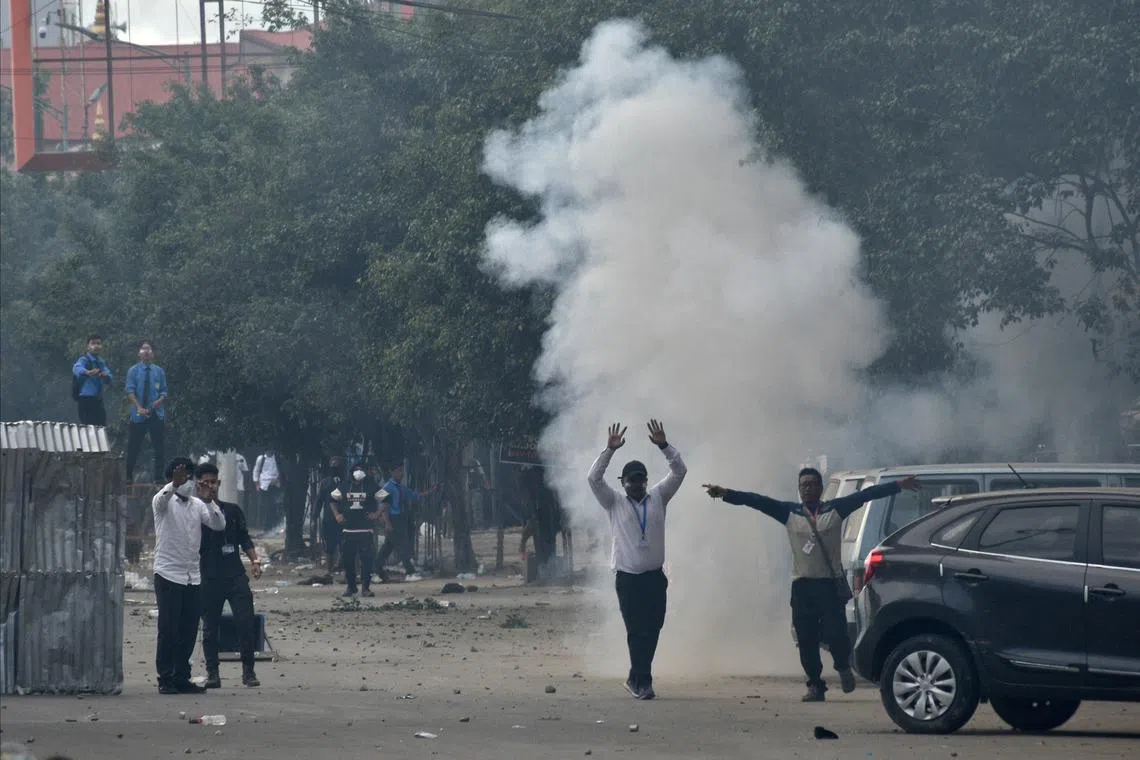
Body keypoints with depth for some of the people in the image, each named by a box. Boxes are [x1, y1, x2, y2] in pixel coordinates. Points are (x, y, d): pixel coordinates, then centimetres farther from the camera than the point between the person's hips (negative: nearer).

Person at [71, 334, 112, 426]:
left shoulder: (101, 362, 14)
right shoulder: (84, 360, -8)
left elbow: (108, 380, 4)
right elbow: (77, 369, -31)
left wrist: (105, 375, -21)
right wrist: (88, 372, -53)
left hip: (98, 400, 7)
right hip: (86, 399, -7)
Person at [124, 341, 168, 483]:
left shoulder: (159, 371, 8)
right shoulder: (133, 371, 2)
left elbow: (164, 391, 8)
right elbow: (130, 391, -5)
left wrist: (160, 400, -15)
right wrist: (139, 407, -18)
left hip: (156, 414, 2)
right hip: (139, 415, -2)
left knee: (158, 446, 2)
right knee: (134, 446, -1)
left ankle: (158, 475, 9)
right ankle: (129, 475, 5)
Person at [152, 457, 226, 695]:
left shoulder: (197, 505, 13)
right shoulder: (165, 503, -1)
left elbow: (219, 525, 2)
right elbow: (161, 499, -26)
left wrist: (209, 501, -14)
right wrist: (174, 484, -46)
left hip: (192, 576, 5)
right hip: (168, 575, -5)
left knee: (188, 631, 5)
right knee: (168, 630, -6)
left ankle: (181, 678, 12)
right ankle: (165, 679, -3)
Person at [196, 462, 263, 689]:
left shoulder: (233, 511, 14)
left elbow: (245, 538, 17)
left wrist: (254, 559, 1)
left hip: (235, 575, 2)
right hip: (208, 579, -2)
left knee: (245, 621, -9)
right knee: (210, 626, 2)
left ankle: (248, 671, -1)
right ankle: (212, 672, 10)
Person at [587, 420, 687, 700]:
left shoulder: (658, 498, 11)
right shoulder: (615, 503, 6)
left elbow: (679, 472, 4)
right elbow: (594, 478, -5)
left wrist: (663, 446, -9)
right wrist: (610, 450, -14)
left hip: (655, 577, 2)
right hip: (627, 578, -2)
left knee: (652, 630, 3)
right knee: (637, 631, -5)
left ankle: (636, 679, 18)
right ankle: (643, 682, -2)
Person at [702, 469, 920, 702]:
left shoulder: (835, 510, 6)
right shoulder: (790, 512, 8)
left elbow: (866, 495, 2)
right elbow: (757, 501, 0)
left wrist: (898, 485, 0)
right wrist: (725, 494, -10)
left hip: (831, 585, -2)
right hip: (802, 585, 2)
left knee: (836, 633, -11)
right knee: (806, 641, 0)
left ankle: (843, 667, 20)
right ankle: (815, 685, 12)